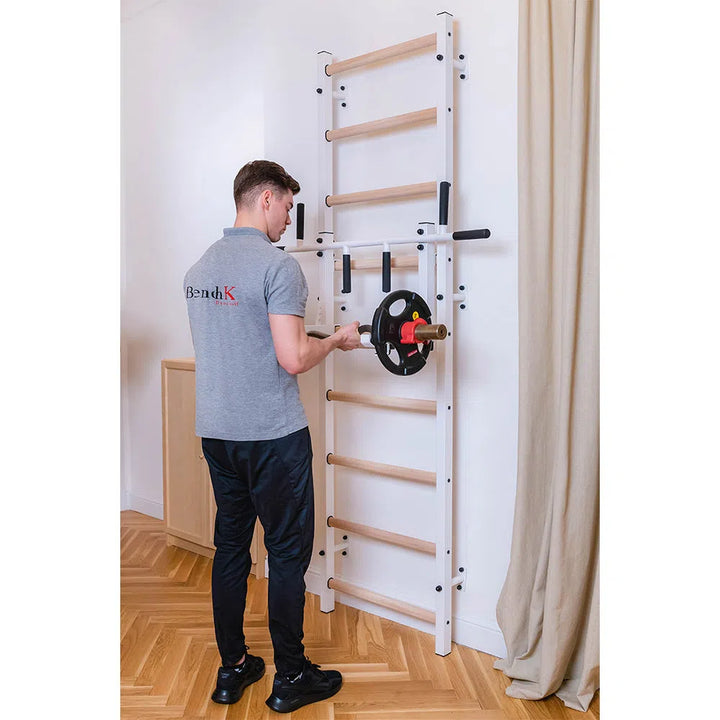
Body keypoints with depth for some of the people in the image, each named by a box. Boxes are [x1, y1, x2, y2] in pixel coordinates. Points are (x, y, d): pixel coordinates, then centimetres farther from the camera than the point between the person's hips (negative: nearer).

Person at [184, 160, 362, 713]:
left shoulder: (199, 268, 10)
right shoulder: (278, 265, -15)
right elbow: (293, 358, -22)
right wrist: (336, 340, -3)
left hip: (216, 432, 8)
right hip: (273, 434, -7)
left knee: (230, 547, 15)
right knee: (288, 552, 5)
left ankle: (232, 669, 27)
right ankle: (290, 677, 19)